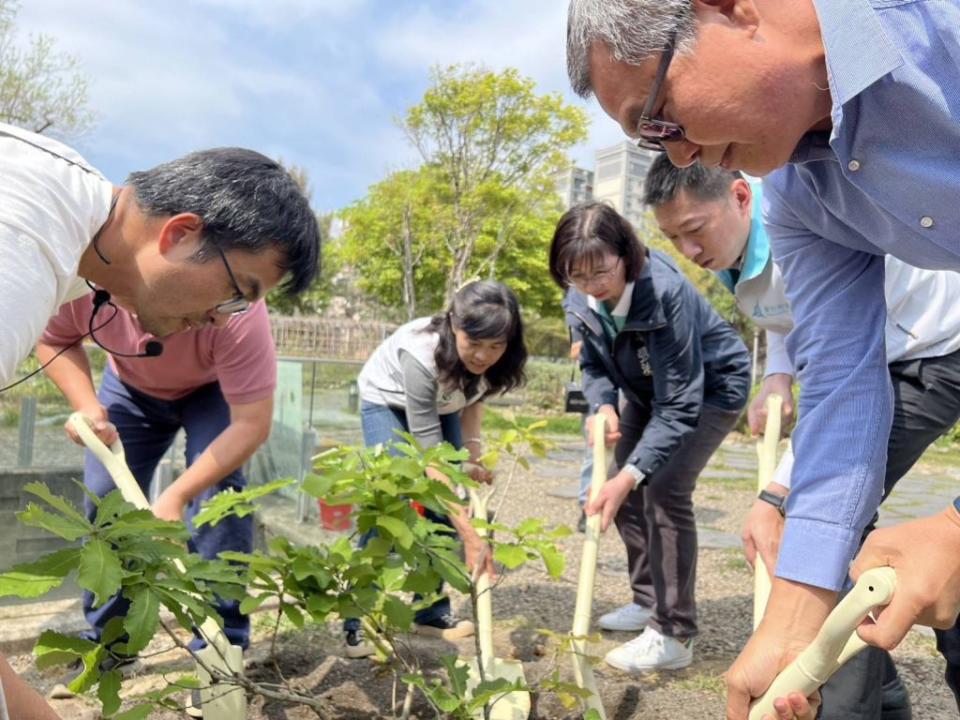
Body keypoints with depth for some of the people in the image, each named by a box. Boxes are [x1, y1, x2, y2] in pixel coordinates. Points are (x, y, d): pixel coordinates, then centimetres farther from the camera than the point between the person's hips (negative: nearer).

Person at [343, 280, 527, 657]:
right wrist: (470, 535, -43)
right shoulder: (420, 354, -43)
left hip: (440, 406, 5)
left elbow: (474, 396, -1)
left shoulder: (490, 357, -27)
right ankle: (360, 621, -12)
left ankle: (431, 609, 8)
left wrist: (474, 451, -16)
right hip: (388, 402, -5)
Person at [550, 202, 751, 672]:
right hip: (649, 388, 7)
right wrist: (603, 407, -24)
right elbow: (594, 365, -2)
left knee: (664, 488, -20)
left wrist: (629, 476, -43)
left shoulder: (666, 293, -38)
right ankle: (648, 601, 23)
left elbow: (678, 406, -36)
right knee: (621, 483, 4)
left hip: (712, 386, -7)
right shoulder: (580, 301, -18)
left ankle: (674, 636, -11)